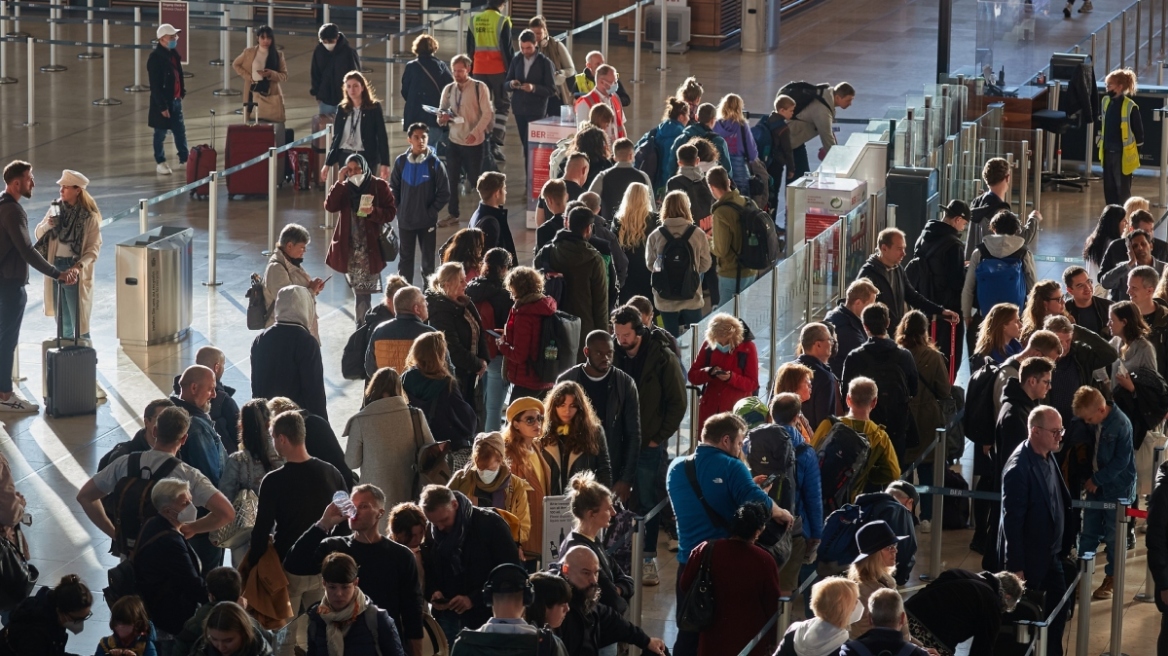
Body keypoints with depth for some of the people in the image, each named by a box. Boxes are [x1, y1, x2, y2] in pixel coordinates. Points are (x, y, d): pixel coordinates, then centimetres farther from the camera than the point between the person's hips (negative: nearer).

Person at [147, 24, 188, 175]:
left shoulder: (173, 53, 4)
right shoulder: (155, 58, -21)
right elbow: (155, 85, -21)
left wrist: (182, 92, 12)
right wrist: (162, 106, -21)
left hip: (175, 100, 8)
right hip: (162, 102, -8)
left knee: (180, 130, 16)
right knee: (161, 133, 6)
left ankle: (184, 158, 28)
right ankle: (160, 162, 17)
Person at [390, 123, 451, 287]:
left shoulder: (435, 163, -10)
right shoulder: (401, 161, -4)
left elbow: (444, 193, -6)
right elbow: (394, 188, 7)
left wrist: (431, 211, -9)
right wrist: (399, 208, -2)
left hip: (427, 221, -2)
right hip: (405, 220, 2)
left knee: (428, 259, 7)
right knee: (405, 258, 10)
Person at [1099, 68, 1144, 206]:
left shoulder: (1130, 107, -16)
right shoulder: (1105, 101, 2)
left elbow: (1138, 131, -8)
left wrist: (1136, 153, -4)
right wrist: (1101, 142, 16)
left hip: (1123, 154, -6)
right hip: (1108, 152, 6)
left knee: (1123, 189, 2)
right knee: (1109, 188, 12)